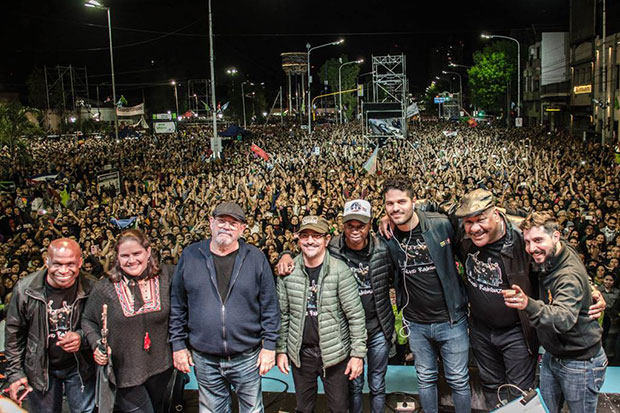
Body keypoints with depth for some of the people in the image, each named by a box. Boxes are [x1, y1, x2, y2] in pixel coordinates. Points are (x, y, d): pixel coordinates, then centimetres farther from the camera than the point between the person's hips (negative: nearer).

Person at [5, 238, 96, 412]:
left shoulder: (91, 289, -17)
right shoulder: (25, 289, -15)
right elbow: (14, 334, -4)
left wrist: (82, 337, -23)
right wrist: (15, 373, -3)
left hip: (80, 368, 0)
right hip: (40, 370, 1)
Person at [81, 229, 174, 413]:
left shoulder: (166, 278, -5)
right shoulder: (104, 288, -9)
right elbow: (88, 321, 1)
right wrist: (97, 344, -13)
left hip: (161, 368, 3)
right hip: (125, 372, -3)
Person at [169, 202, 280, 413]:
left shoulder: (256, 258, -3)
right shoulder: (190, 255, 0)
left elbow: (269, 306, -1)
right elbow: (177, 305, 5)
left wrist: (269, 345, -3)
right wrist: (178, 344, 3)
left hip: (247, 357, -1)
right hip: (204, 358, 1)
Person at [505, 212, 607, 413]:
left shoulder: (570, 274, -29)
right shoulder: (547, 259, -3)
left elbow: (565, 318, -45)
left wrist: (529, 305, -61)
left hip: (580, 363, -8)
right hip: (552, 355, 8)